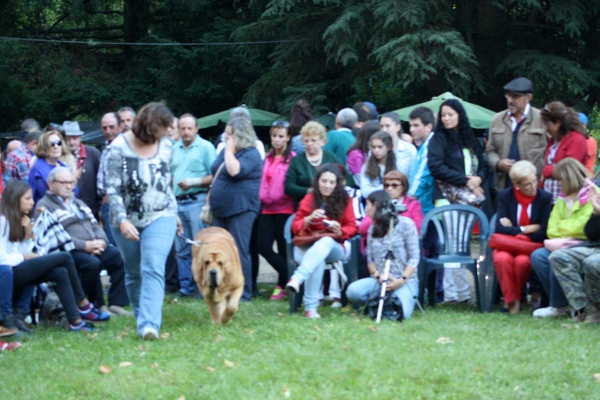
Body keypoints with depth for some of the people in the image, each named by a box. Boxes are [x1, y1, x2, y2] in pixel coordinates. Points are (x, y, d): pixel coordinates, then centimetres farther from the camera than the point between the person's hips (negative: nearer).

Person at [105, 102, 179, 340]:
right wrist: (122, 220, -22)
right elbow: (112, 188, -13)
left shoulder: (166, 145, 1)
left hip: (160, 218, 1)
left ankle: (149, 324, -25)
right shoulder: (119, 148, -12)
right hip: (127, 221, -1)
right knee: (133, 273, 12)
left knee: (153, 269, -16)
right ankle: (143, 316, 30)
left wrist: (174, 212, 22)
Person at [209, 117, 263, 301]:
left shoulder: (251, 154, -10)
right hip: (221, 210, 9)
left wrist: (230, 150, -14)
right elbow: (216, 177, 23)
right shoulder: (225, 152, 16)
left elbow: (234, 171, -27)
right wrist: (209, 202, 18)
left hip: (240, 209, -9)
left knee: (239, 252, -7)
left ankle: (243, 292, -2)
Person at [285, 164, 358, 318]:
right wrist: (309, 219, -18)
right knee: (318, 262, -36)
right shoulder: (309, 199, 5)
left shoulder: (344, 201, 4)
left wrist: (340, 231, -18)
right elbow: (295, 227, 3)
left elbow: (351, 227, 5)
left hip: (334, 247, 0)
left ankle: (297, 279, -51)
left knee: (326, 242, -38)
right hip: (307, 246, 0)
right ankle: (310, 307, -38)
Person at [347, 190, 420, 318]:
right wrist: (377, 275, -10)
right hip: (379, 281, 4)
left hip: (405, 281, -4)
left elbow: (414, 258, -4)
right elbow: (370, 259, 11)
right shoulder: (373, 228, 15)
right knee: (353, 291, -28)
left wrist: (402, 280, -17)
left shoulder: (405, 224, -1)